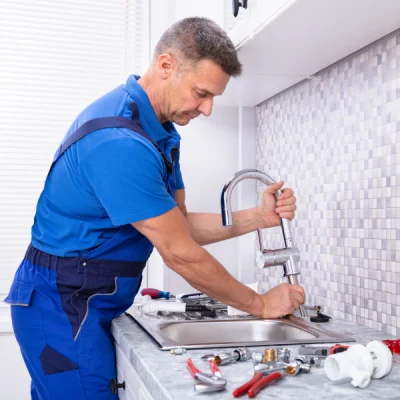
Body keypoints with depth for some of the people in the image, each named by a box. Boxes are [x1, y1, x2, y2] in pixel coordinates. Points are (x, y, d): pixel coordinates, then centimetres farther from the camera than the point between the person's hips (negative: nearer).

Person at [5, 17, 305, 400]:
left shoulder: (160, 131, 6)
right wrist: (260, 304, -10)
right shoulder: (121, 142, -27)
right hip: (62, 307, -9)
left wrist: (257, 217, -6)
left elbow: (180, 226, 6)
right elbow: (180, 254, -22)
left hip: (84, 306, 9)